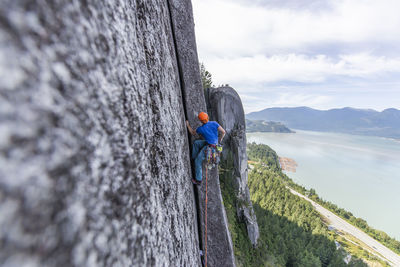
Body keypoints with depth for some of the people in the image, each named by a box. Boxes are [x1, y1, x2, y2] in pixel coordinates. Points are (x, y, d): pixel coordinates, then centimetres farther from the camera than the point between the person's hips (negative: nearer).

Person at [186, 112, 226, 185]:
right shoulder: (214, 123, -7)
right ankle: (193, 158, 28)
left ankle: (198, 180, 14)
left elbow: (193, 133, 8)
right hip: (215, 143, 7)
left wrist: (188, 125, 18)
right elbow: (223, 132, -9)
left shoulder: (201, 129, -13)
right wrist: (220, 140, 8)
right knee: (196, 143, 17)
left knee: (198, 161, 5)